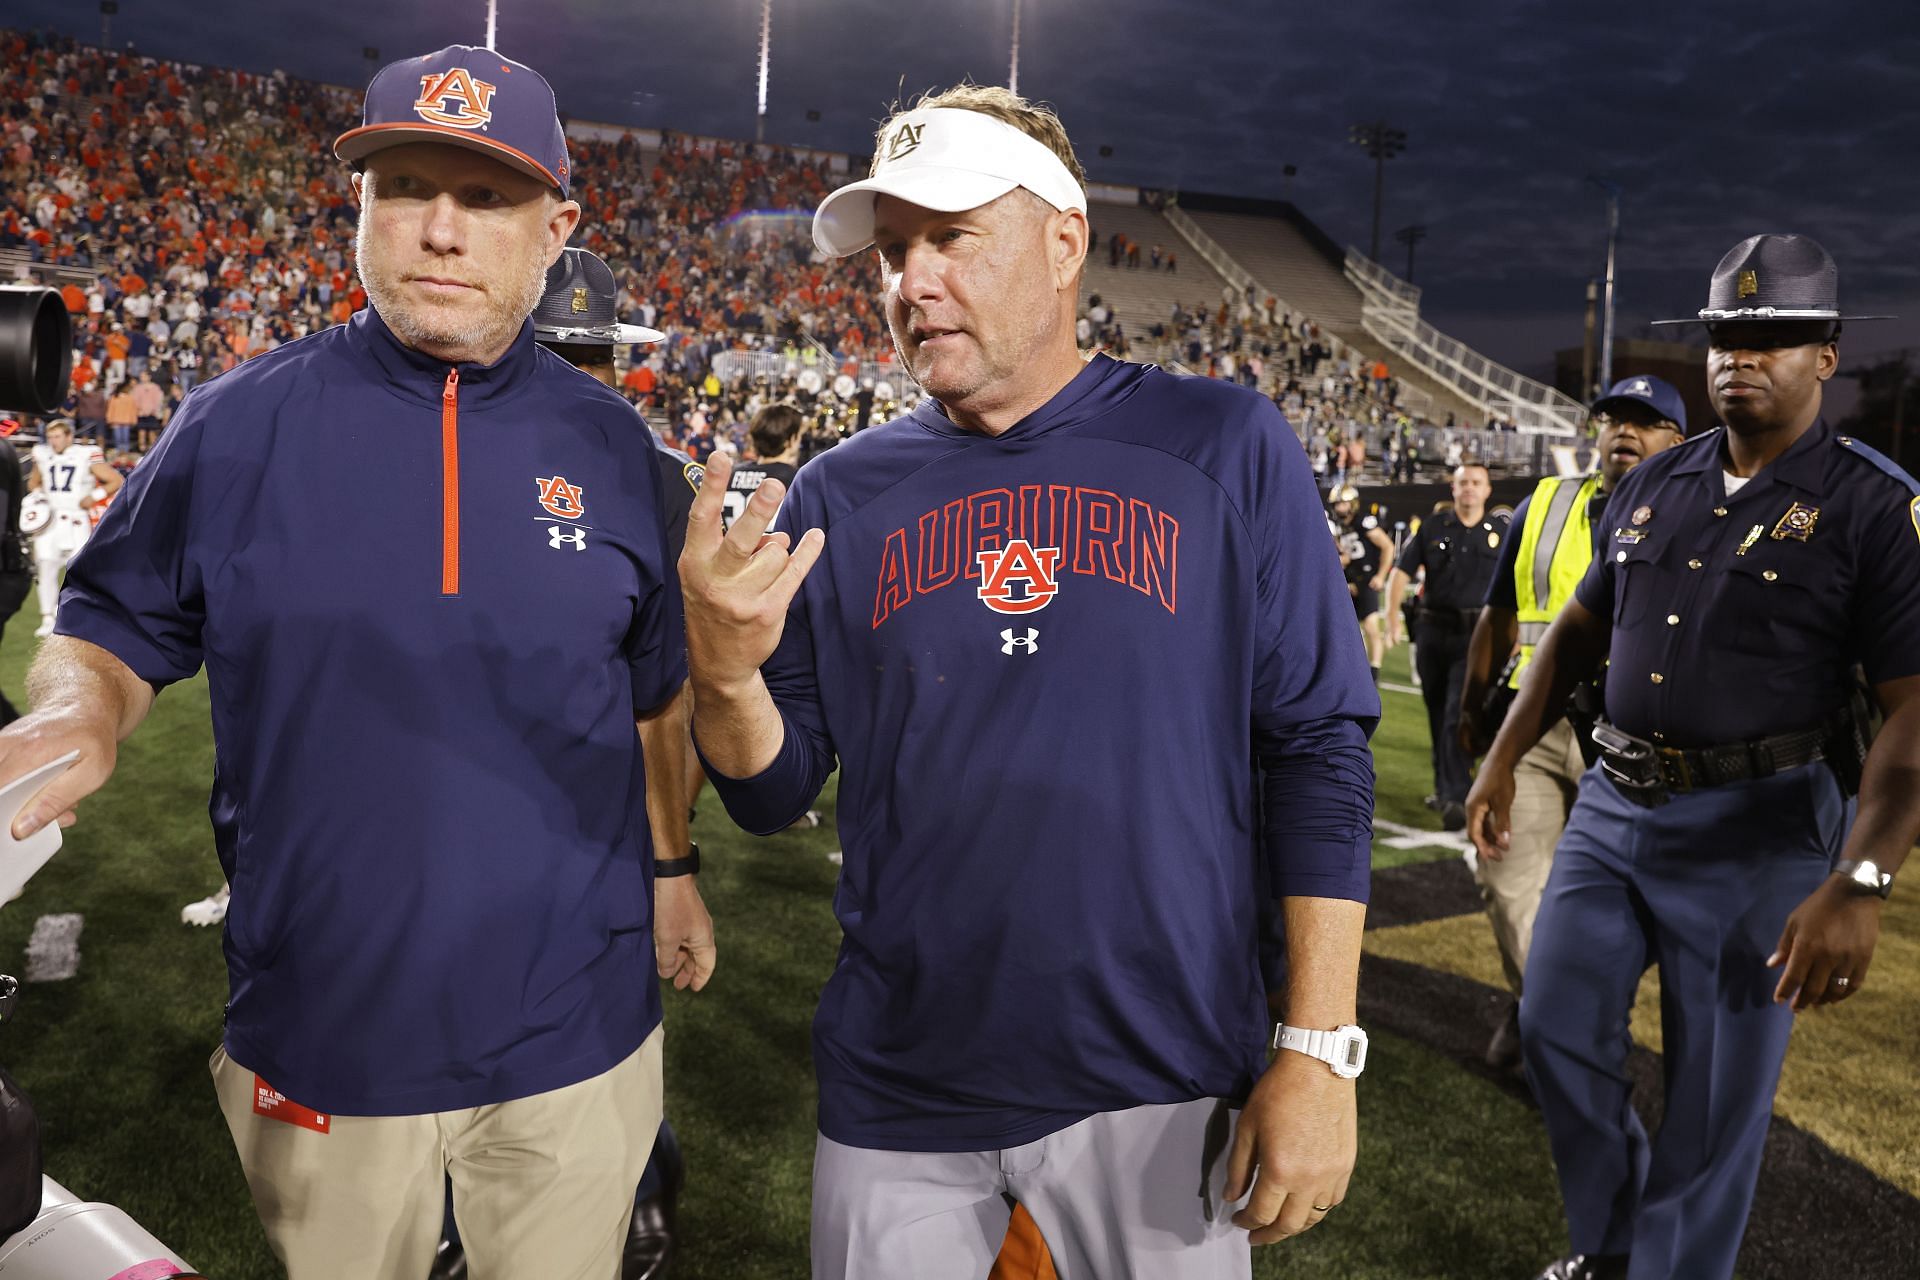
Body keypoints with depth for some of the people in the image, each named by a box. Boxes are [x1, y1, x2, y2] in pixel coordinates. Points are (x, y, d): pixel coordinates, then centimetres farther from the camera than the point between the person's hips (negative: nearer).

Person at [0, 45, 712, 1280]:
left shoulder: (609, 444, -1)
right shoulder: (240, 425, -6)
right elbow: (114, 632, 2)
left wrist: (669, 866, 12)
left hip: (578, 1028, 1)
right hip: (322, 1038, 0)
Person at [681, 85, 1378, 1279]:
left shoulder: (1222, 449, -6)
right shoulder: (841, 494, 1)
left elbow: (1318, 750, -6)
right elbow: (775, 794, 3)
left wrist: (1319, 1047, -10)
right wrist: (726, 673, -19)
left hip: (1160, 1089, -1)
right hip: (898, 1090, 2)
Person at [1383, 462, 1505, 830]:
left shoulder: (1501, 531, 4)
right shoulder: (1432, 527, 6)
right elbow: (1401, 572, 3)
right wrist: (1392, 617, -8)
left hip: (1476, 634, -2)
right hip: (1433, 630, 3)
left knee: (1459, 715, -14)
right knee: (1437, 714, 12)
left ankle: (1455, 797, -16)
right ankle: (1444, 786, 27)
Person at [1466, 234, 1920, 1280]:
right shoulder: (1654, 484, 8)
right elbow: (1578, 630, 17)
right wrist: (1503, 759, 12)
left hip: (1757, 830, -5)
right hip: (1615, 802, 6)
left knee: (1715, 1097, 4)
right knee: (1558, 1027, 11)